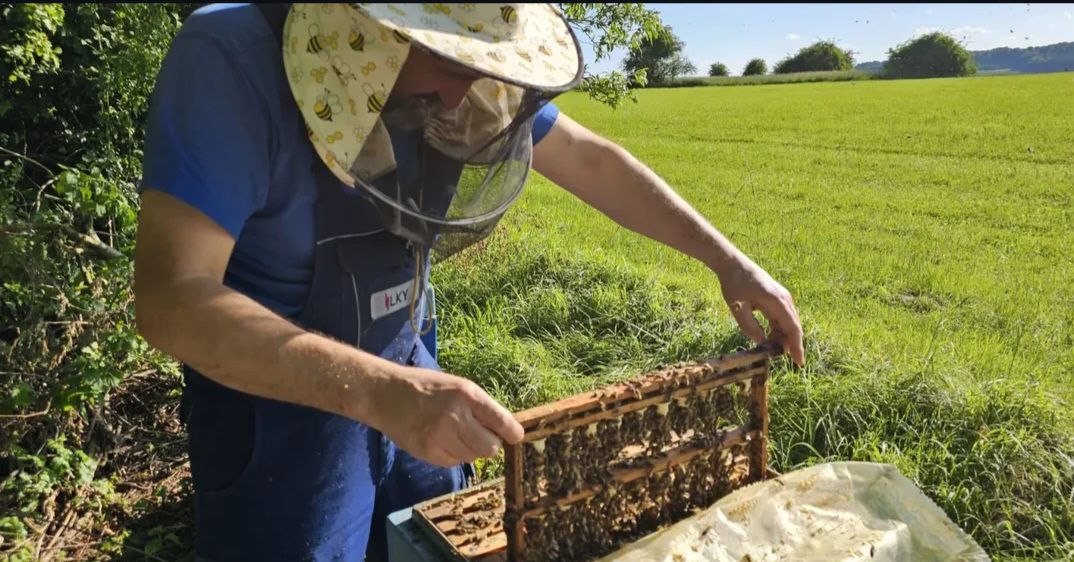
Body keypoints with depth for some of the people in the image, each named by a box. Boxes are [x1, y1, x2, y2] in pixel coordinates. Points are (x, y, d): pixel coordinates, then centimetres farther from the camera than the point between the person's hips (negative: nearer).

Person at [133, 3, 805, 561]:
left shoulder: (443, 76, -11)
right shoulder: (230, 58, -27)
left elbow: (593, 161, -3)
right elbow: (172, 301, -34)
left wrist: (728, 260, -7)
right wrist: (383, 393, -45)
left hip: (406, 372, 5)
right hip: (275, 394, -4)